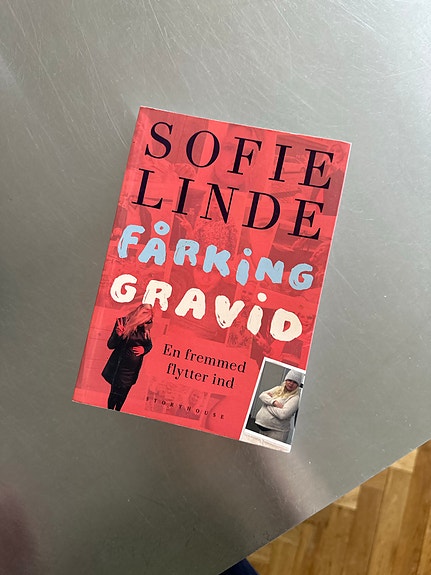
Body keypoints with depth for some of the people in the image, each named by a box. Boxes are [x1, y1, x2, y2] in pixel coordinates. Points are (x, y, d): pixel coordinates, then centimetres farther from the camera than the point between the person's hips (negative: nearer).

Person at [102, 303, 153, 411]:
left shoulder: (145, 329, -1)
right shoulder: (123, 322, -14)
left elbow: (149, 345, 15)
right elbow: (110, 345, -12)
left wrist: (144, 349, -7)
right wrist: (118, 335, -31)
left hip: (134, 368, 4)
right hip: (120, 365, -4)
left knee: (124, 393, 14)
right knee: (115, 392, 2)